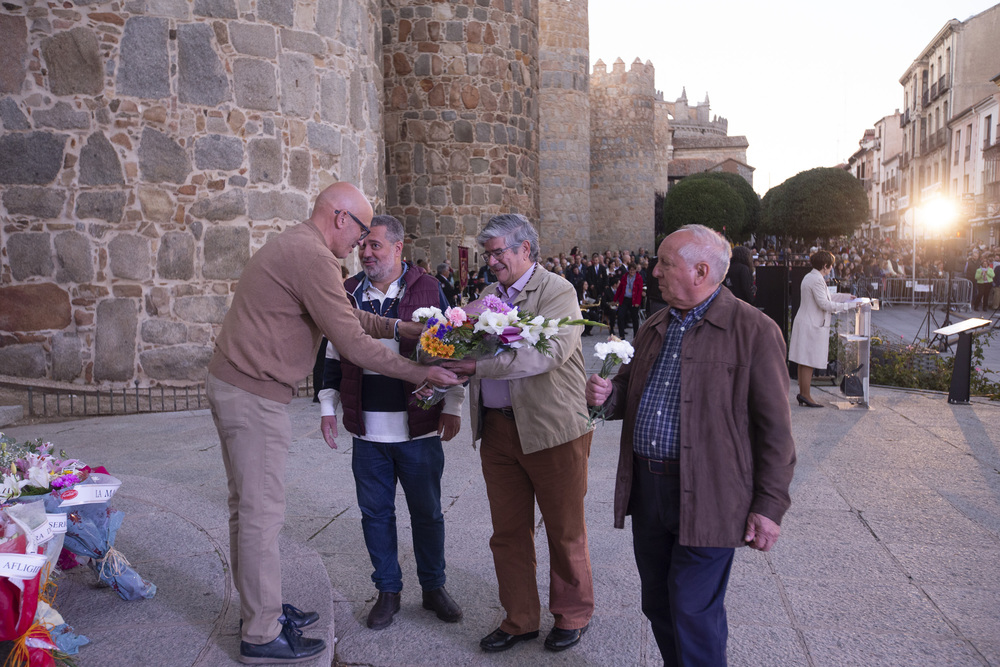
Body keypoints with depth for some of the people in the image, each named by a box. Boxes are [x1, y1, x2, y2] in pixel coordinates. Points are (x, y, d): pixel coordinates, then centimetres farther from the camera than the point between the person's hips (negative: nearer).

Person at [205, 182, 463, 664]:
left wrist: (397, 327, 11)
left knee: (247, 507, 17)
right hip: (254, 395, -11)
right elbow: (351, 343, -19)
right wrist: (420, 374, -12)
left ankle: (259, 609, 31)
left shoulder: (292, 246, 16)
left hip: (231, 384, 11)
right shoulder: (313, 256, -18)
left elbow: (342, 317, 19)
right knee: (263, 512, -2)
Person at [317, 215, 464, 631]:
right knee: (375, 512, 11)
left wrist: (451, 407, -3)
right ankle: (388, 591, 27)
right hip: (367, 429, 3)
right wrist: (328, 408, 9)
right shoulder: (347, 294, 6)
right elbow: (334, 357, 14)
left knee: (427, 512, 10)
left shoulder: (427, 289, -2)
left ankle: (433, 587, 28)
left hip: (419, 427, -2)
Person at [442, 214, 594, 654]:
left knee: (564, 530, 9)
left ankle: (572, 615, 30)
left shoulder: (557, 292, -8)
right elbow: (469, 346, 16)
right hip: (497, 428, 6)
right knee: (508, 531, 13)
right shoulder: (490, 295, 13)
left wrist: (478, 365, -28)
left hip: (552, 429, -6)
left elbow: (550, 351, -24)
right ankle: (520, 619, 30)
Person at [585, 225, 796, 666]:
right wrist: (607, 395, -1)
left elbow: (775, 428, -10)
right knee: (658, 606, 17)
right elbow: (633, 393, 23)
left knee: (694, 613, 1)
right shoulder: (654, 328, 12)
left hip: (706, 498, -7)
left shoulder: (754, 331, -9)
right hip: (646, 489, 7)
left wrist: (769, 506, -11)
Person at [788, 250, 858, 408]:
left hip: (805, 323, 10)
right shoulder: (816, 280, -16)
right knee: (809, 362, -6)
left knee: (804, 362, 12)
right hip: (813, 325, -10)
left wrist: (846, 296, 26)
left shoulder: (810, 277, 16)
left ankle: (802, 393, 16)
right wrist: (846, 306, -11)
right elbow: (824, 304, -19)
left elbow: (825, 298, 24)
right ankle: (806, 395, -2)